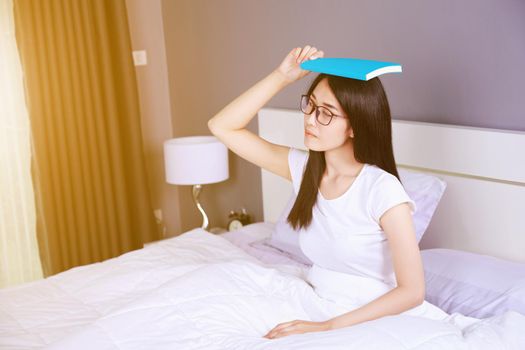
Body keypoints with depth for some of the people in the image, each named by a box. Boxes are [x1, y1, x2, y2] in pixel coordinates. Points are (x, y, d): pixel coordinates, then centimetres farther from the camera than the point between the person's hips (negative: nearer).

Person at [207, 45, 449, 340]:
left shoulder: (383, 190, -21)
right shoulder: (302, 166, -3)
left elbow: (412, 291, -20)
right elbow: (222, 127, -3)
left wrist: (329, 327, -23)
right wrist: (282, 77, -13)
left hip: (377, 317, -5)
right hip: (319, 309, 6)